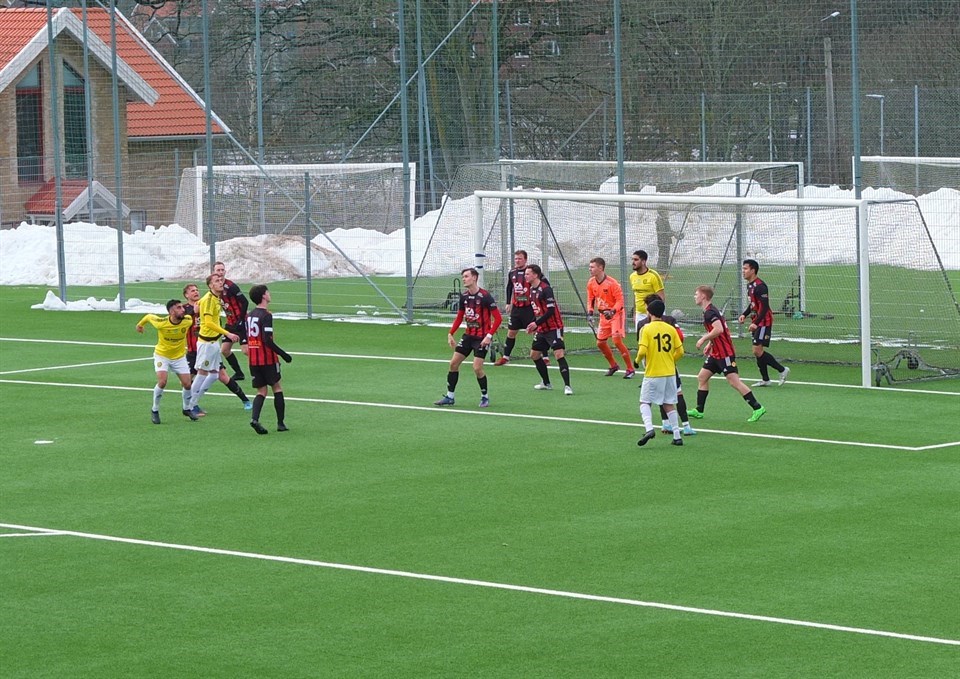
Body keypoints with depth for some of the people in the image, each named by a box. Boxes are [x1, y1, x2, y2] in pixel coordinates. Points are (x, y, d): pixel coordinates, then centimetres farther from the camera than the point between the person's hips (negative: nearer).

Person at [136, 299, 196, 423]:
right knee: (162, 382, -21)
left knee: (187, 384, -3)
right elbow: (148, 316, -5)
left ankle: (187, 409, 26)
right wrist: (140, 324, 15)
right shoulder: (161, 322, -27)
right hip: (162, 355, -3)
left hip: (180, 356, 3)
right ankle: (155, 410, -1)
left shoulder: (188, 320, -20)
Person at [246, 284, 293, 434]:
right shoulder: (266, 315, -15)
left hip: (253, 359, 6)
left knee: (261, 391, 9)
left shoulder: (250, 315, 9)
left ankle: (255, 419, -14)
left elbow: (246, 336, 14)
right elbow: (267, 340, -21)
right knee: (277, 388, 9)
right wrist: (283, 354, -16)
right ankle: (280, 423, 10)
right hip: (267, 359, -6)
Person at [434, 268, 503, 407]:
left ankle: (485, 397, 8)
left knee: (477, 368, -13)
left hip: (482, 337, -7)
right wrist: (450, 334, 10)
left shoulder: (485, 296, -16)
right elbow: (459, 317, 17)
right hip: (468, 335, 7)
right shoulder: (464, 296, 4)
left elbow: (498, 318, -15)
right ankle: (449, 397, 13)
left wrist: (489, 336, -21)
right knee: (454, 363, 3)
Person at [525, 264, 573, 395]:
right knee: (534, 354, 14)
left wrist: (536, 323, -20)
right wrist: (533, 325, 10)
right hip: (542, 330, 10)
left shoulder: (545, 289, -17)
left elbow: (551, 310, -22)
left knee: (559, 355, -17)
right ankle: (546, 383, 28)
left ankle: (567, 386, -18)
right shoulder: (532, 290, 11)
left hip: (553, 328, -10)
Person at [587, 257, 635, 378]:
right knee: (600, 343, 7)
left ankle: (630, 369, -9)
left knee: (617, 340, -19)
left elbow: (620, 300, -19)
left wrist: (612, 311, -33)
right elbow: (590, 299, 11)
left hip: (616, 314, -7)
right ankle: (613, 366, 29)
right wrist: (590, 313, -3)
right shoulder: (591, 283, 0)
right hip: (604, 315, 7)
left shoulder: (612, 283, -21)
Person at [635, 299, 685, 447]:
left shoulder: (646, 329, -9)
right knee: (669, 404, 12)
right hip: (670, 372, 4)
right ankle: (677, 436, 9)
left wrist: (638, 360, 4)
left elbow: (642, 351, -17)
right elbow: (680, 351, 4)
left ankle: (649, 428, -17)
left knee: (644, 402, 6)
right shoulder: (671, 329, 4)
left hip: (652, 373, -4)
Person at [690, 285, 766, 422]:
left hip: (725, 354, -11)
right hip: (716, 353, 11)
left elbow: (719, 329, -29)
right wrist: (710, 344, 18)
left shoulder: (710, 313, -16)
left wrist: (704, 339, -19)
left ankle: (757, 408, -13)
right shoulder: (710, 311, 15)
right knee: (702, 377, 13)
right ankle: (699, 411, 19)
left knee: (734, 381, -12)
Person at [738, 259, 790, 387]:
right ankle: (765, 380, 17)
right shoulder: (749, 285, 12)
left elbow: (765, 307, -24)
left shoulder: (760, 286, -19)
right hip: (756, 322, 10)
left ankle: (782, 370, -4)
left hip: (764, 322, -10)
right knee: (758, 352, 10)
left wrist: (756, 323, -29)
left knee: (758, 351, -14)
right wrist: (744, 314, 10)